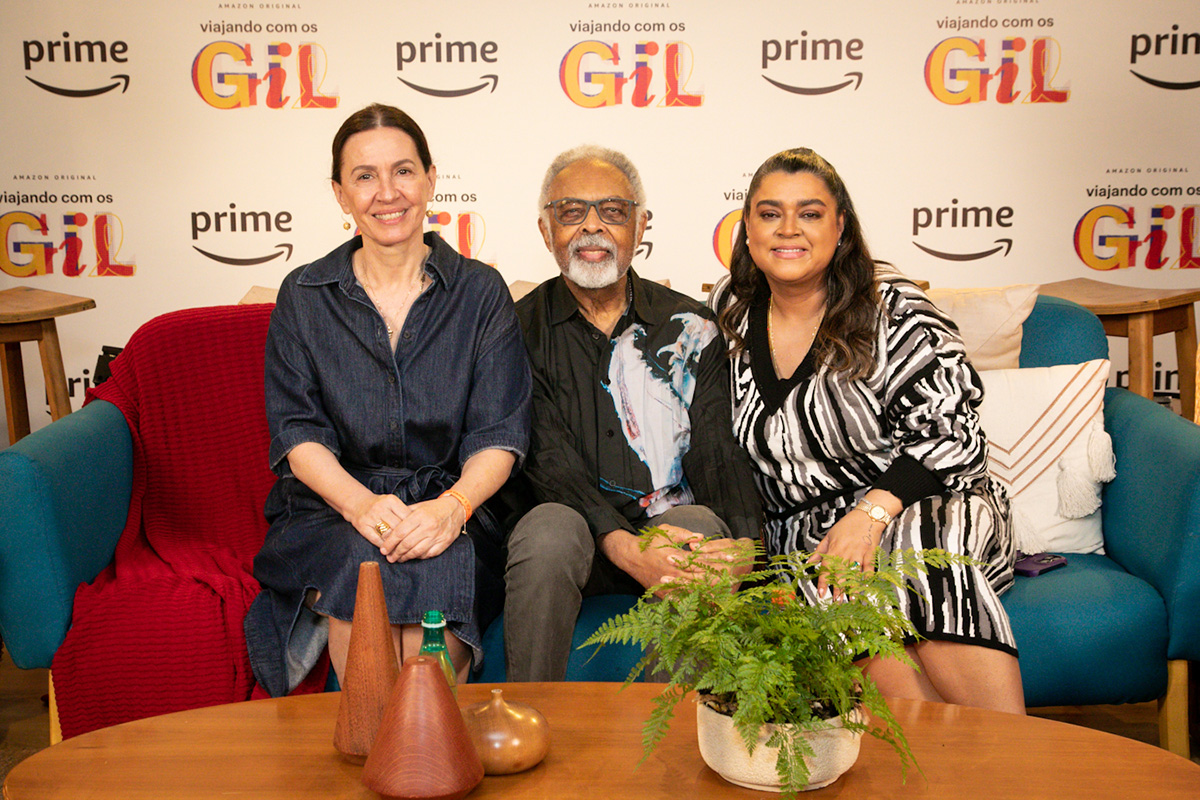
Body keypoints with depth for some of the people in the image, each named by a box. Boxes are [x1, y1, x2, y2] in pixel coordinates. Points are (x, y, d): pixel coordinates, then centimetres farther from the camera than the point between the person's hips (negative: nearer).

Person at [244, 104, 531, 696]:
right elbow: (297, 430, -1)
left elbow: (500, 436, -1)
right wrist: (362, 503, -21)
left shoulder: (480, 292, 6)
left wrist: (453, 505, -22)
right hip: (331, 509, 1)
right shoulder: (303, 297, 8)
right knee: (364, 565, -32)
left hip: (451, 513, 0)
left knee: (431, 573, -33)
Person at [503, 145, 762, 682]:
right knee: (550, 531, -33)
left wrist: (743, 542, -22)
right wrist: (619, 544, -24)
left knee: (704, 526, -31)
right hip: (572, 522, -1)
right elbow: (545, 455, -7)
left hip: (671, 521, 2)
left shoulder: (690, 326, 10)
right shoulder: (521, 328, 5)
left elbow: (716, 448, 0)